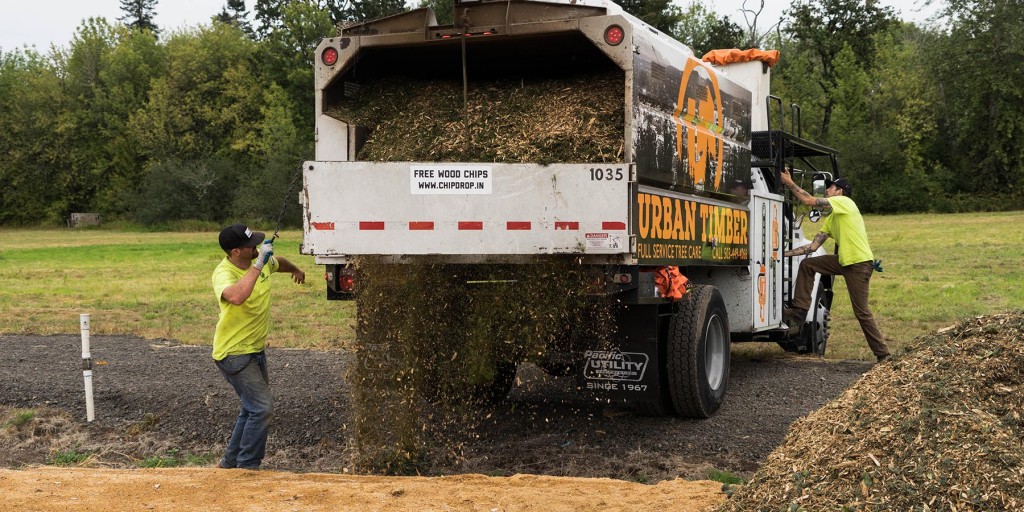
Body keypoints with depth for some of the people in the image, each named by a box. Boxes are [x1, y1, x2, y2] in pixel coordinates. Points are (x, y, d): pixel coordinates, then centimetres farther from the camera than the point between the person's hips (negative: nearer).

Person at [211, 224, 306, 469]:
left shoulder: (263, 261, -3)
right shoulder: (223, 273, -26)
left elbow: (278, 262, 24)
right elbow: (236, 297, -49)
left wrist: (295, 269, 42)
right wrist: (258, 266, -44)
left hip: (256, 349, 9)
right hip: (234, 354, -9)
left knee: (253, 408, 18)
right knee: (262, 408, -13)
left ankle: (230, 462, 32)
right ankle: (247, 466, 0)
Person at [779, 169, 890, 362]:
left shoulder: (844, 201, -7)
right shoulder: (830, 220, 17)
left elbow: (809, 200, -15)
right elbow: (812, 247, 13)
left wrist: (789, 182, -8)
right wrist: (785, 253, 9)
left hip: (860, 263, -9)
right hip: (844, 261, 9)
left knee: (862, 312, -4)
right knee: (807, 265, 5)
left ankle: (882, 353, 7)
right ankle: (799, 312, 6)